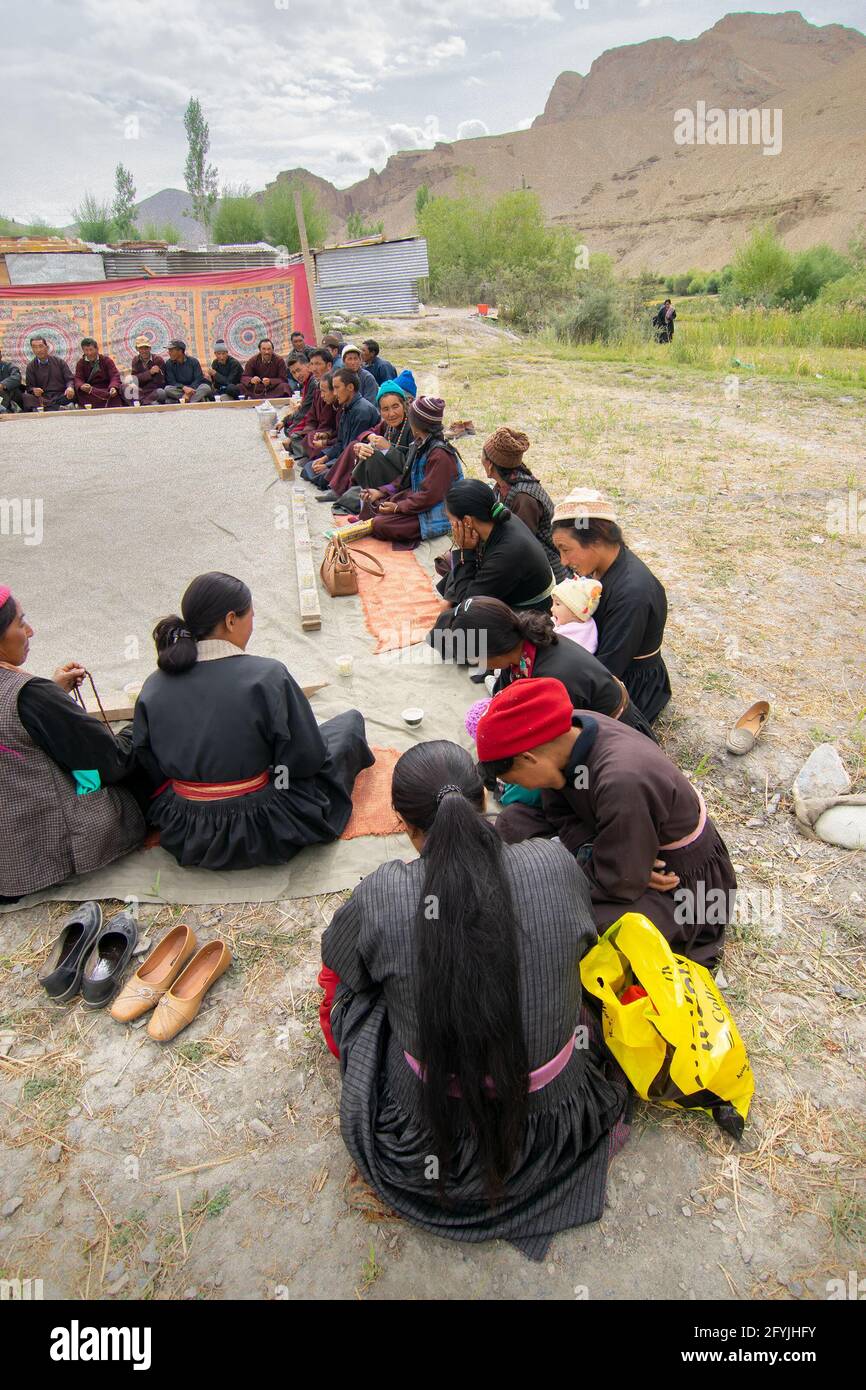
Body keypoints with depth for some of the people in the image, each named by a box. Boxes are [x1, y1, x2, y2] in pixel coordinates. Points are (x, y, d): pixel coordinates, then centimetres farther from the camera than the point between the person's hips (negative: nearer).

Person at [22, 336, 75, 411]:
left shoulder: (59, 361, 13)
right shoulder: (30, 367, 12)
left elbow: (69, 379, 8)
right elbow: (29, 387, 9)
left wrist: (70, 387, -17)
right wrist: (34, 390, -17)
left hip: (61, 396, 0)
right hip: (42, 397, 0)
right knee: (26, 397, -32)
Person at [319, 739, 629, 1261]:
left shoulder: (381, 896, -24)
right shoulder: (555, 863, -19)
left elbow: (335, 955, 1)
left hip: (431, 1135, -3)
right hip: (555, 1122, 3)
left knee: (350, 990, 20)